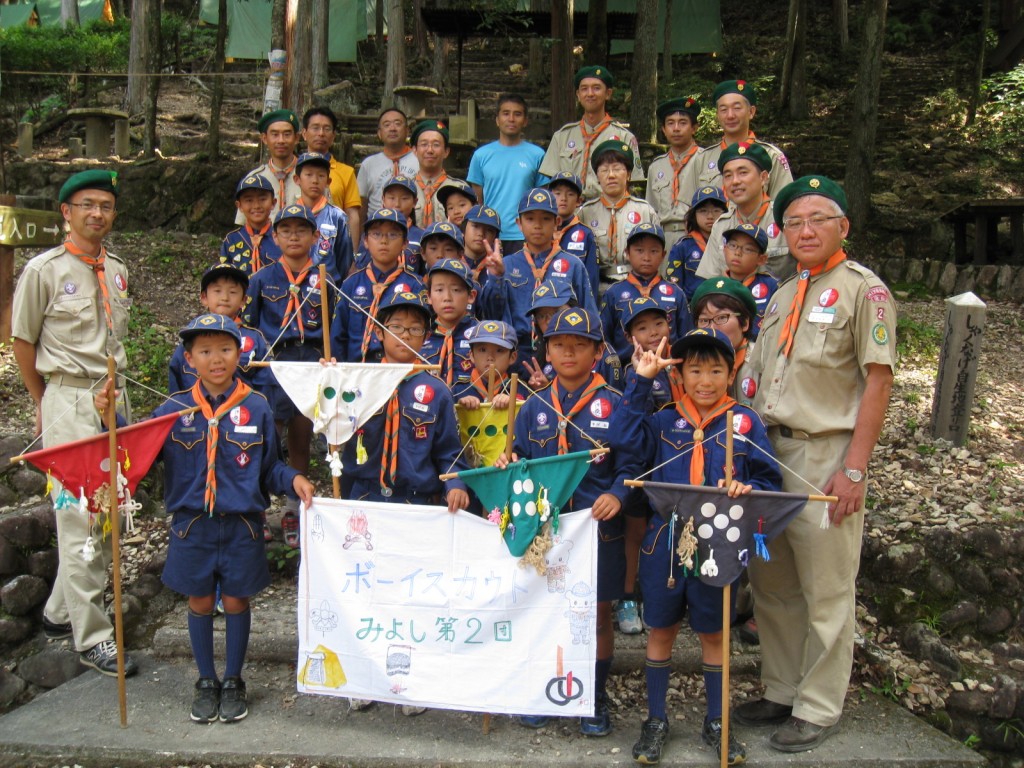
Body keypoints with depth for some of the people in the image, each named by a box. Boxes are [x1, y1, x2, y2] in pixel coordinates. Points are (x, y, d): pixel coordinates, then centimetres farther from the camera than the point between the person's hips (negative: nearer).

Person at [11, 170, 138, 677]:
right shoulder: (45, 270, -5)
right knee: (78, 518, -7)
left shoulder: (117, 271, 12)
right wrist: (44, 403, 7)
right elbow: (22, 340, 2)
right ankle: (92, 637, 1)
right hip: (69, 401, -6)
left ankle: (61, 612, 26)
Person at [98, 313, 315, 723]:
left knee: (236, 601, 12)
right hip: (192, 525, 1)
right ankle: (206, 682, 34)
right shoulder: (174, 410, -2)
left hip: (240, 526, -1)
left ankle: (233, 682, 32)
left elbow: (269, 467, 1)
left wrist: (294, 480, -17)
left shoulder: (256, 407, -5)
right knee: (200, 603, 14)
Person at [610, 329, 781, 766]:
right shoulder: (664, 423, 1)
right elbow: (622, 438, -16)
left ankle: (715, 722, 34)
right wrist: (641, 381, -14)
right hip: (664, 544, 1)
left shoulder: (745, 423, -2)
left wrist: (745, 489, -22)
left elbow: (770, 481, 0)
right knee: (660, 631, 13)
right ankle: (656, 720, 31)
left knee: (713, 634, 15)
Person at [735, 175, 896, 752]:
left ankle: (819, 709, 18)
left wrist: (854, 469, -16)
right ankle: (782, 692, 30)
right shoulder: (784, 295, 17)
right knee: (772, 584, 14)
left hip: (825, 456, -7)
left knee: (826, 592, 3)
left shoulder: (864, 289, -5)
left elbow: (878, 382, -11)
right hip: (769, 450, 7)